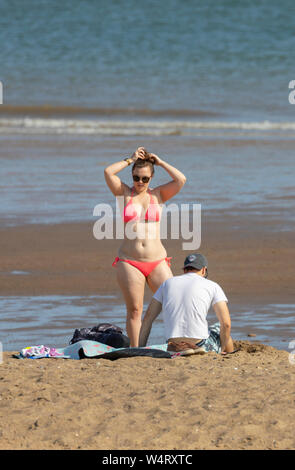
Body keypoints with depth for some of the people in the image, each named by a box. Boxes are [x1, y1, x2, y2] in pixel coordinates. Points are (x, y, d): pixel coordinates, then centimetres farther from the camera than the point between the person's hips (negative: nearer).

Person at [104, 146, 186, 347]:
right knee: (134, 310, -1)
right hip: (129, 262, -1)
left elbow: (181, 180, -4)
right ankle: (134, 351, 3)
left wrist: (160, 162, 4)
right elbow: (108, 172, -6)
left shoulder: (158, 194, 9)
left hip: (157, 261, 1)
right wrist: (131, 160, 3)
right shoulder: (125, 193, 8)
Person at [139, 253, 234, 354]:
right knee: (220, 328, 30)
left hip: (173, 349, 4)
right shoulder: (212, 286, 5)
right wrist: (222, 350, 10)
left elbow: (147, 318, 14)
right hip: (201, 347, -4)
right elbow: (226, 324, -4)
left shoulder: (167, 283, 15)